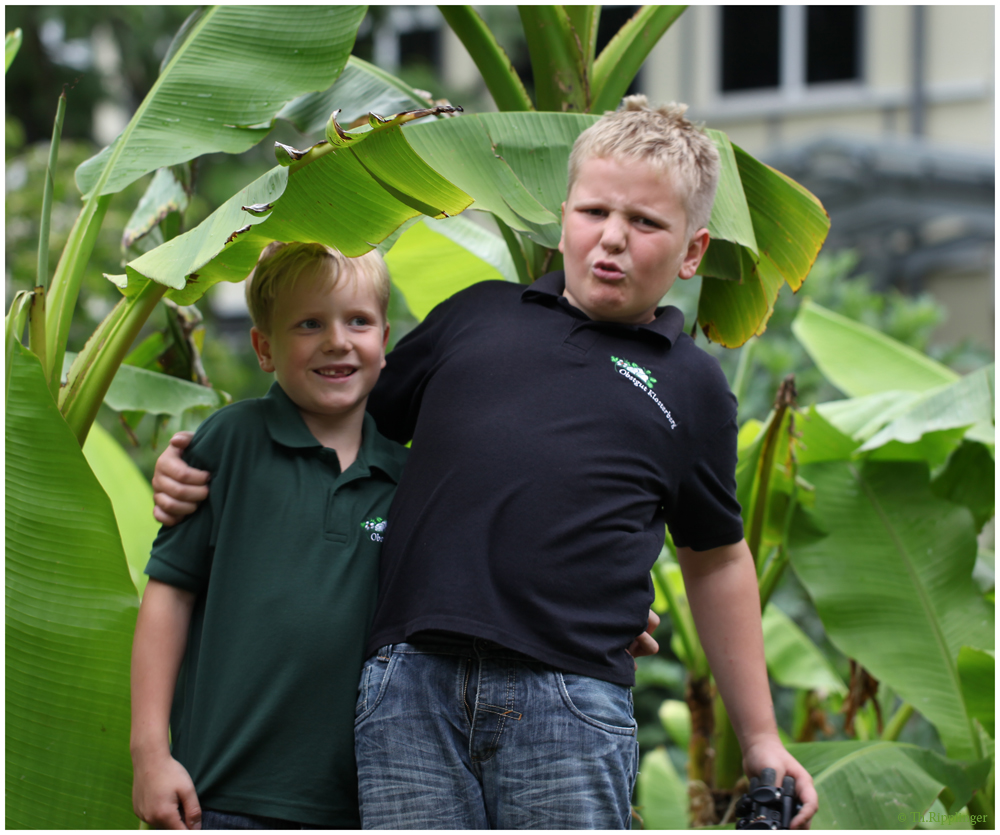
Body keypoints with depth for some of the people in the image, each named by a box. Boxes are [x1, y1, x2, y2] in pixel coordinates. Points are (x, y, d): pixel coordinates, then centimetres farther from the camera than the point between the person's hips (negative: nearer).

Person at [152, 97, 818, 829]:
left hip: (569, 706, -1)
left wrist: (760, 738, 24)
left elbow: (717, 560, 24)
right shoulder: (476, 315, 18)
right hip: (412, 685, 1)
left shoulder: (690, 386, 16)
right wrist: (201, 467, 14)